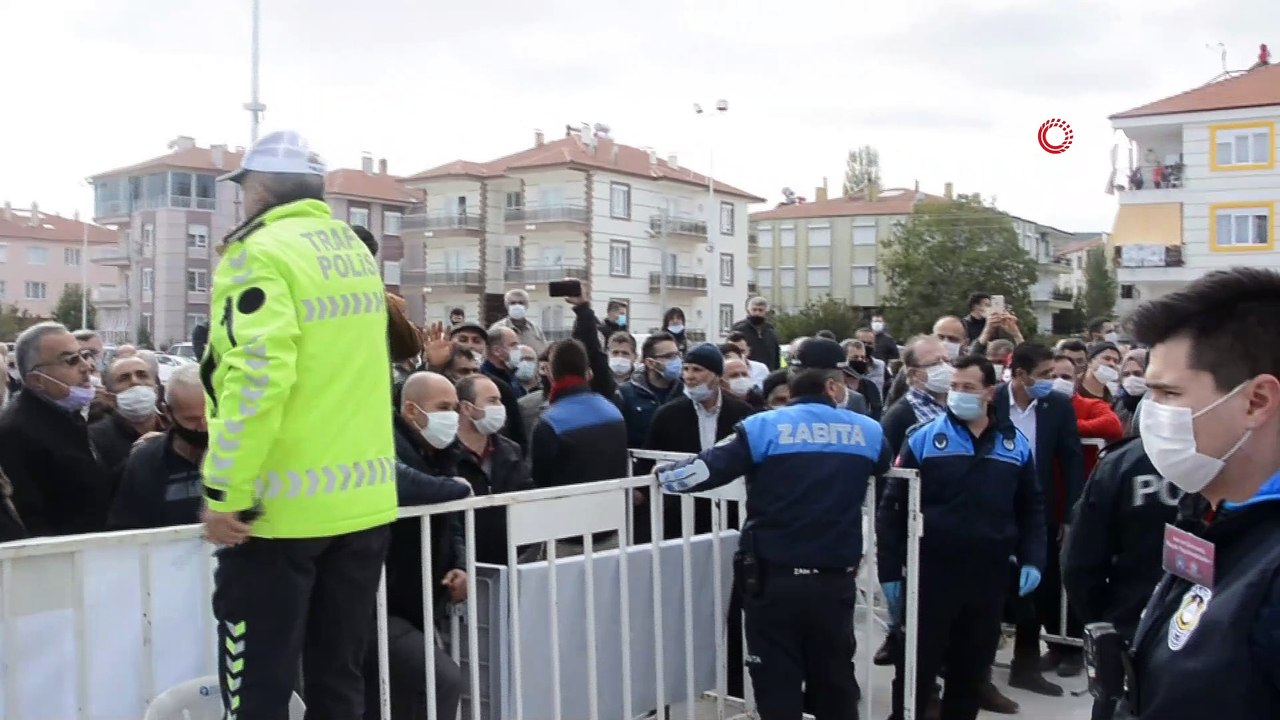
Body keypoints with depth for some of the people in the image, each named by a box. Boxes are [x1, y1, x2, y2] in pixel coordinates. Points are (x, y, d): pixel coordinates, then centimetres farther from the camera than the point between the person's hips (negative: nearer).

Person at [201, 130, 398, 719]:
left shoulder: (260, 252, -10)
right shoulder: (356, 251, 14)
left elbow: (257, 377, -21)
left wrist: (225, 491, -17)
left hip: (282, 504, -7)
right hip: (364, 498, 8)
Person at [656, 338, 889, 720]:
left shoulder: (763, 427, -7)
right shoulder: (867, 431, 3)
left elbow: (706, 470, -11)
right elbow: (889, 467, 24)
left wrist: (661, 475, 7)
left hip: (773, 579, -2)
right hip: (835, 580, 3)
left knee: (777, 689, 8)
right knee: (835, 683, 19)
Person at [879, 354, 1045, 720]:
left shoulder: (1016, 444, 5)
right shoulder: (924, 438, -5)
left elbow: (1032, 508, 13)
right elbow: (893, 507, -4)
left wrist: (1032, 558, 0)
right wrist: (889, 568, -7)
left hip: (989, 577, 3)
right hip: (930, 573, -3)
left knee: (972, 670, 15)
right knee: (917, 667, 5)